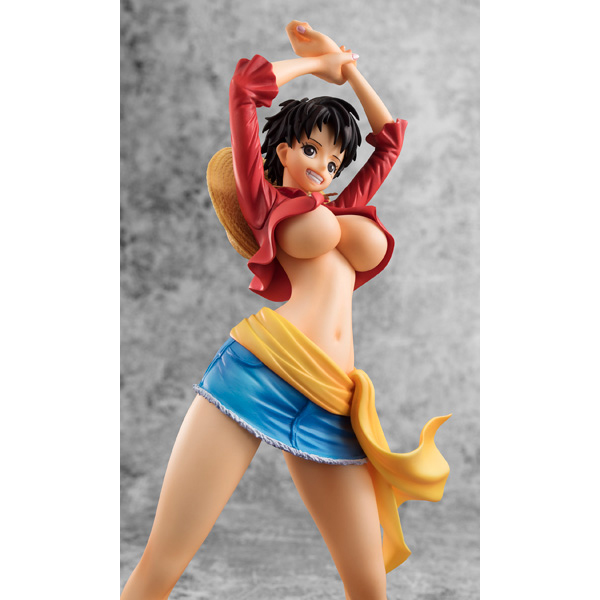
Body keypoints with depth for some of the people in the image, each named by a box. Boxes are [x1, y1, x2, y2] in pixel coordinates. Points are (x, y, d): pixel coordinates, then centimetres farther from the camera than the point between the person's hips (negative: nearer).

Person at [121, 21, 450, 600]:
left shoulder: (339, 208, 30)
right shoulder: (264, 197, 17)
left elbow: (390, 138, 40)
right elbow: (247, 81, 9)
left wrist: (344, 64, 38)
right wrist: (317, 62, 24)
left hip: (330, 407, 5)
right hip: (260, 371, -5)